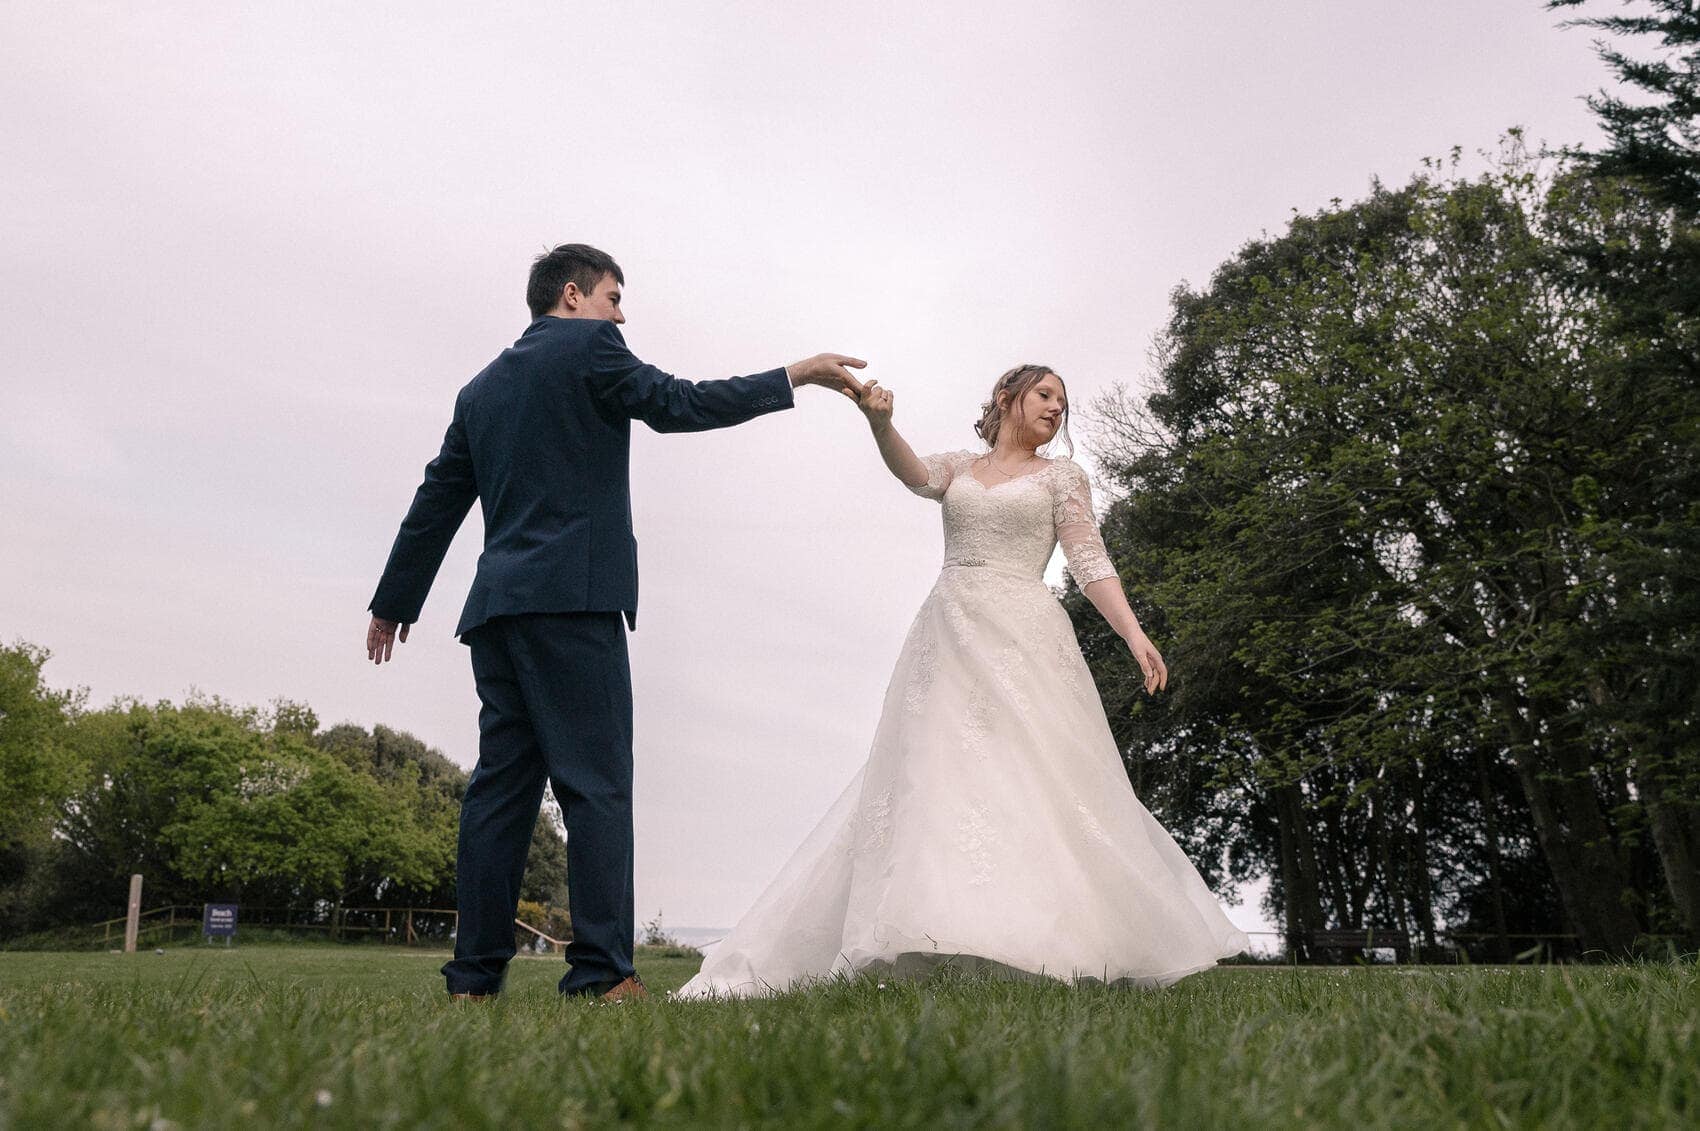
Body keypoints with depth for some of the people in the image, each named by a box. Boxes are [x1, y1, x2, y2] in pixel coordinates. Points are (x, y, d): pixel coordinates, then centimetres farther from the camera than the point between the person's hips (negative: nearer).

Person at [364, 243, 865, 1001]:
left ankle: (475, 974, 5)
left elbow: (436, 501, 24)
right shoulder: (588, 346, 3)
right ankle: (600, 972, -11)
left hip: (497, 604, 7)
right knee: (597, 784, -8)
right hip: (573, 598, -7)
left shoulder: (483, 386, 23)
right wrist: (794, 377, 2)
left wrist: (395, 601, 29)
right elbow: (676, 405, -3)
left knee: (502, 785, 6)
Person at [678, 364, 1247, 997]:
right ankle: (941, 931, -5)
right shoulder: (958, 468, 18)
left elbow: (1089, 562, 4)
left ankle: (1054, 939, -9)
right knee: (933, 775, -6)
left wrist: (1135, 634, -10)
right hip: (949, 637, 3)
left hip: (1023, 639, -2)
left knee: (1031, 775, -12)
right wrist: (880, 422, -26)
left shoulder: (1061, 476, 13)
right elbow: (912, 473, -4)